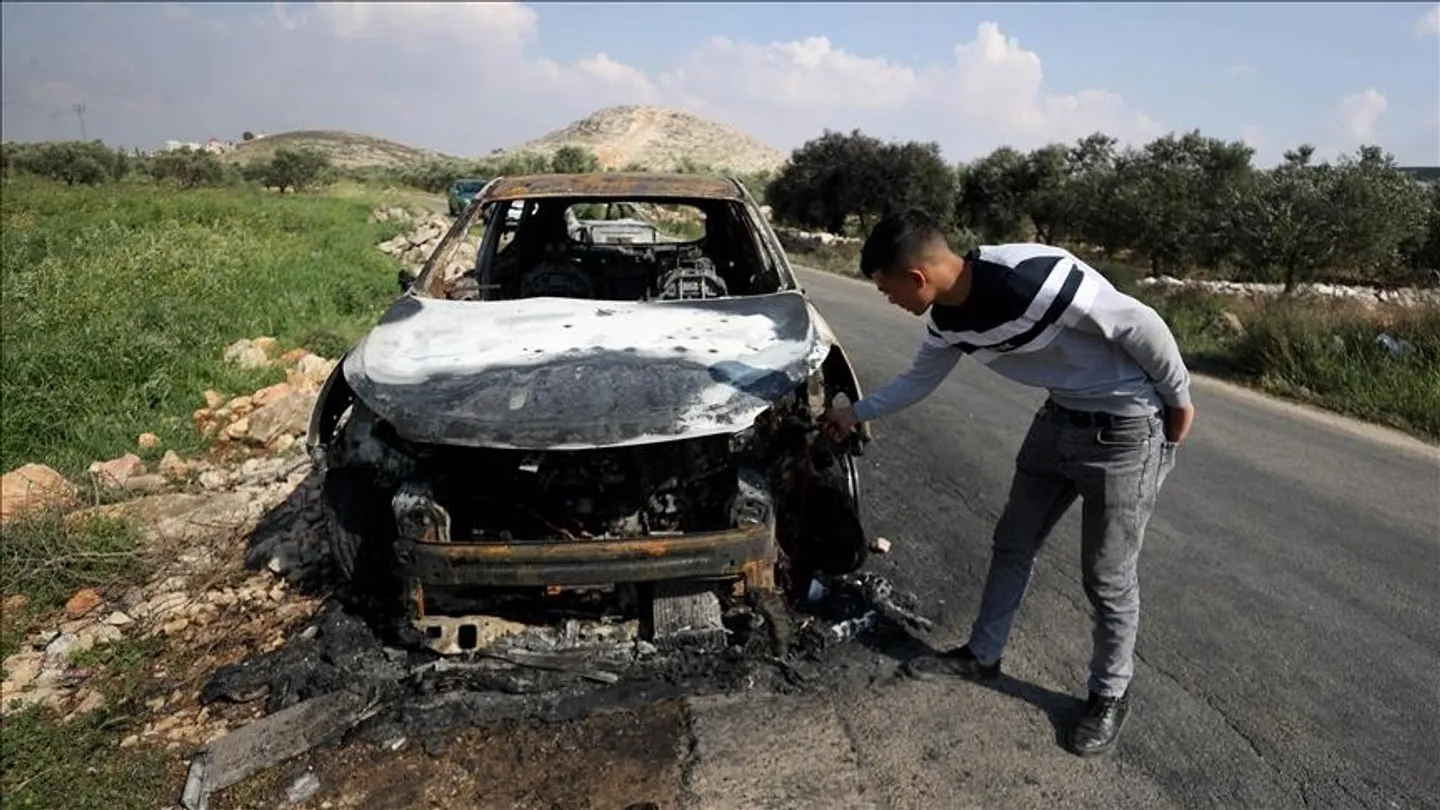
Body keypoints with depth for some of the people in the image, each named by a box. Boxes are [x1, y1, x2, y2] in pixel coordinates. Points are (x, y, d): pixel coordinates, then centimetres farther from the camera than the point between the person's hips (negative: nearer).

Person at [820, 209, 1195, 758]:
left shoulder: (1033, 279, -34)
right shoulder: (947, 318, -7)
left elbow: (1143, 327, -23)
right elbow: (918, 381, 13)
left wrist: (1179, 401, -11)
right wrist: (855, 413, 16)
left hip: (1127, 427, -7)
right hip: (1061, 417, 8)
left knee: (1108, 576, 4)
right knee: (1012, 544, 15)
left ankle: (1110, 694, 27)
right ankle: (982, 655, 34)